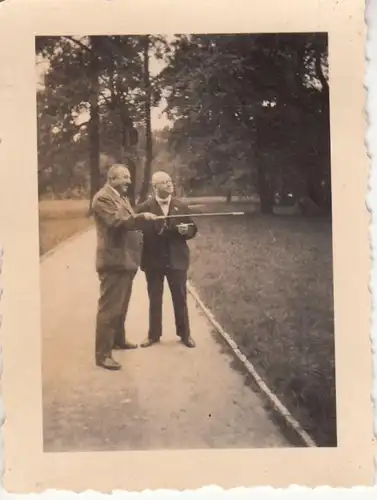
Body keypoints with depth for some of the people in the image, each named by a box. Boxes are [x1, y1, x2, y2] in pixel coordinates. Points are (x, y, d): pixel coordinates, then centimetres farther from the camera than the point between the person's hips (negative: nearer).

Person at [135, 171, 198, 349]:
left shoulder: (181, 206, 3)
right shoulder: (143, 208, -4)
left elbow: (192, 229, 5)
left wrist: (186, 231, -13)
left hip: (176, 260, 1)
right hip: (154, 260, -1)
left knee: (180, 299, 8)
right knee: (154, 300, 10)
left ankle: (184, 334, 21)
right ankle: (154, 335, 22)